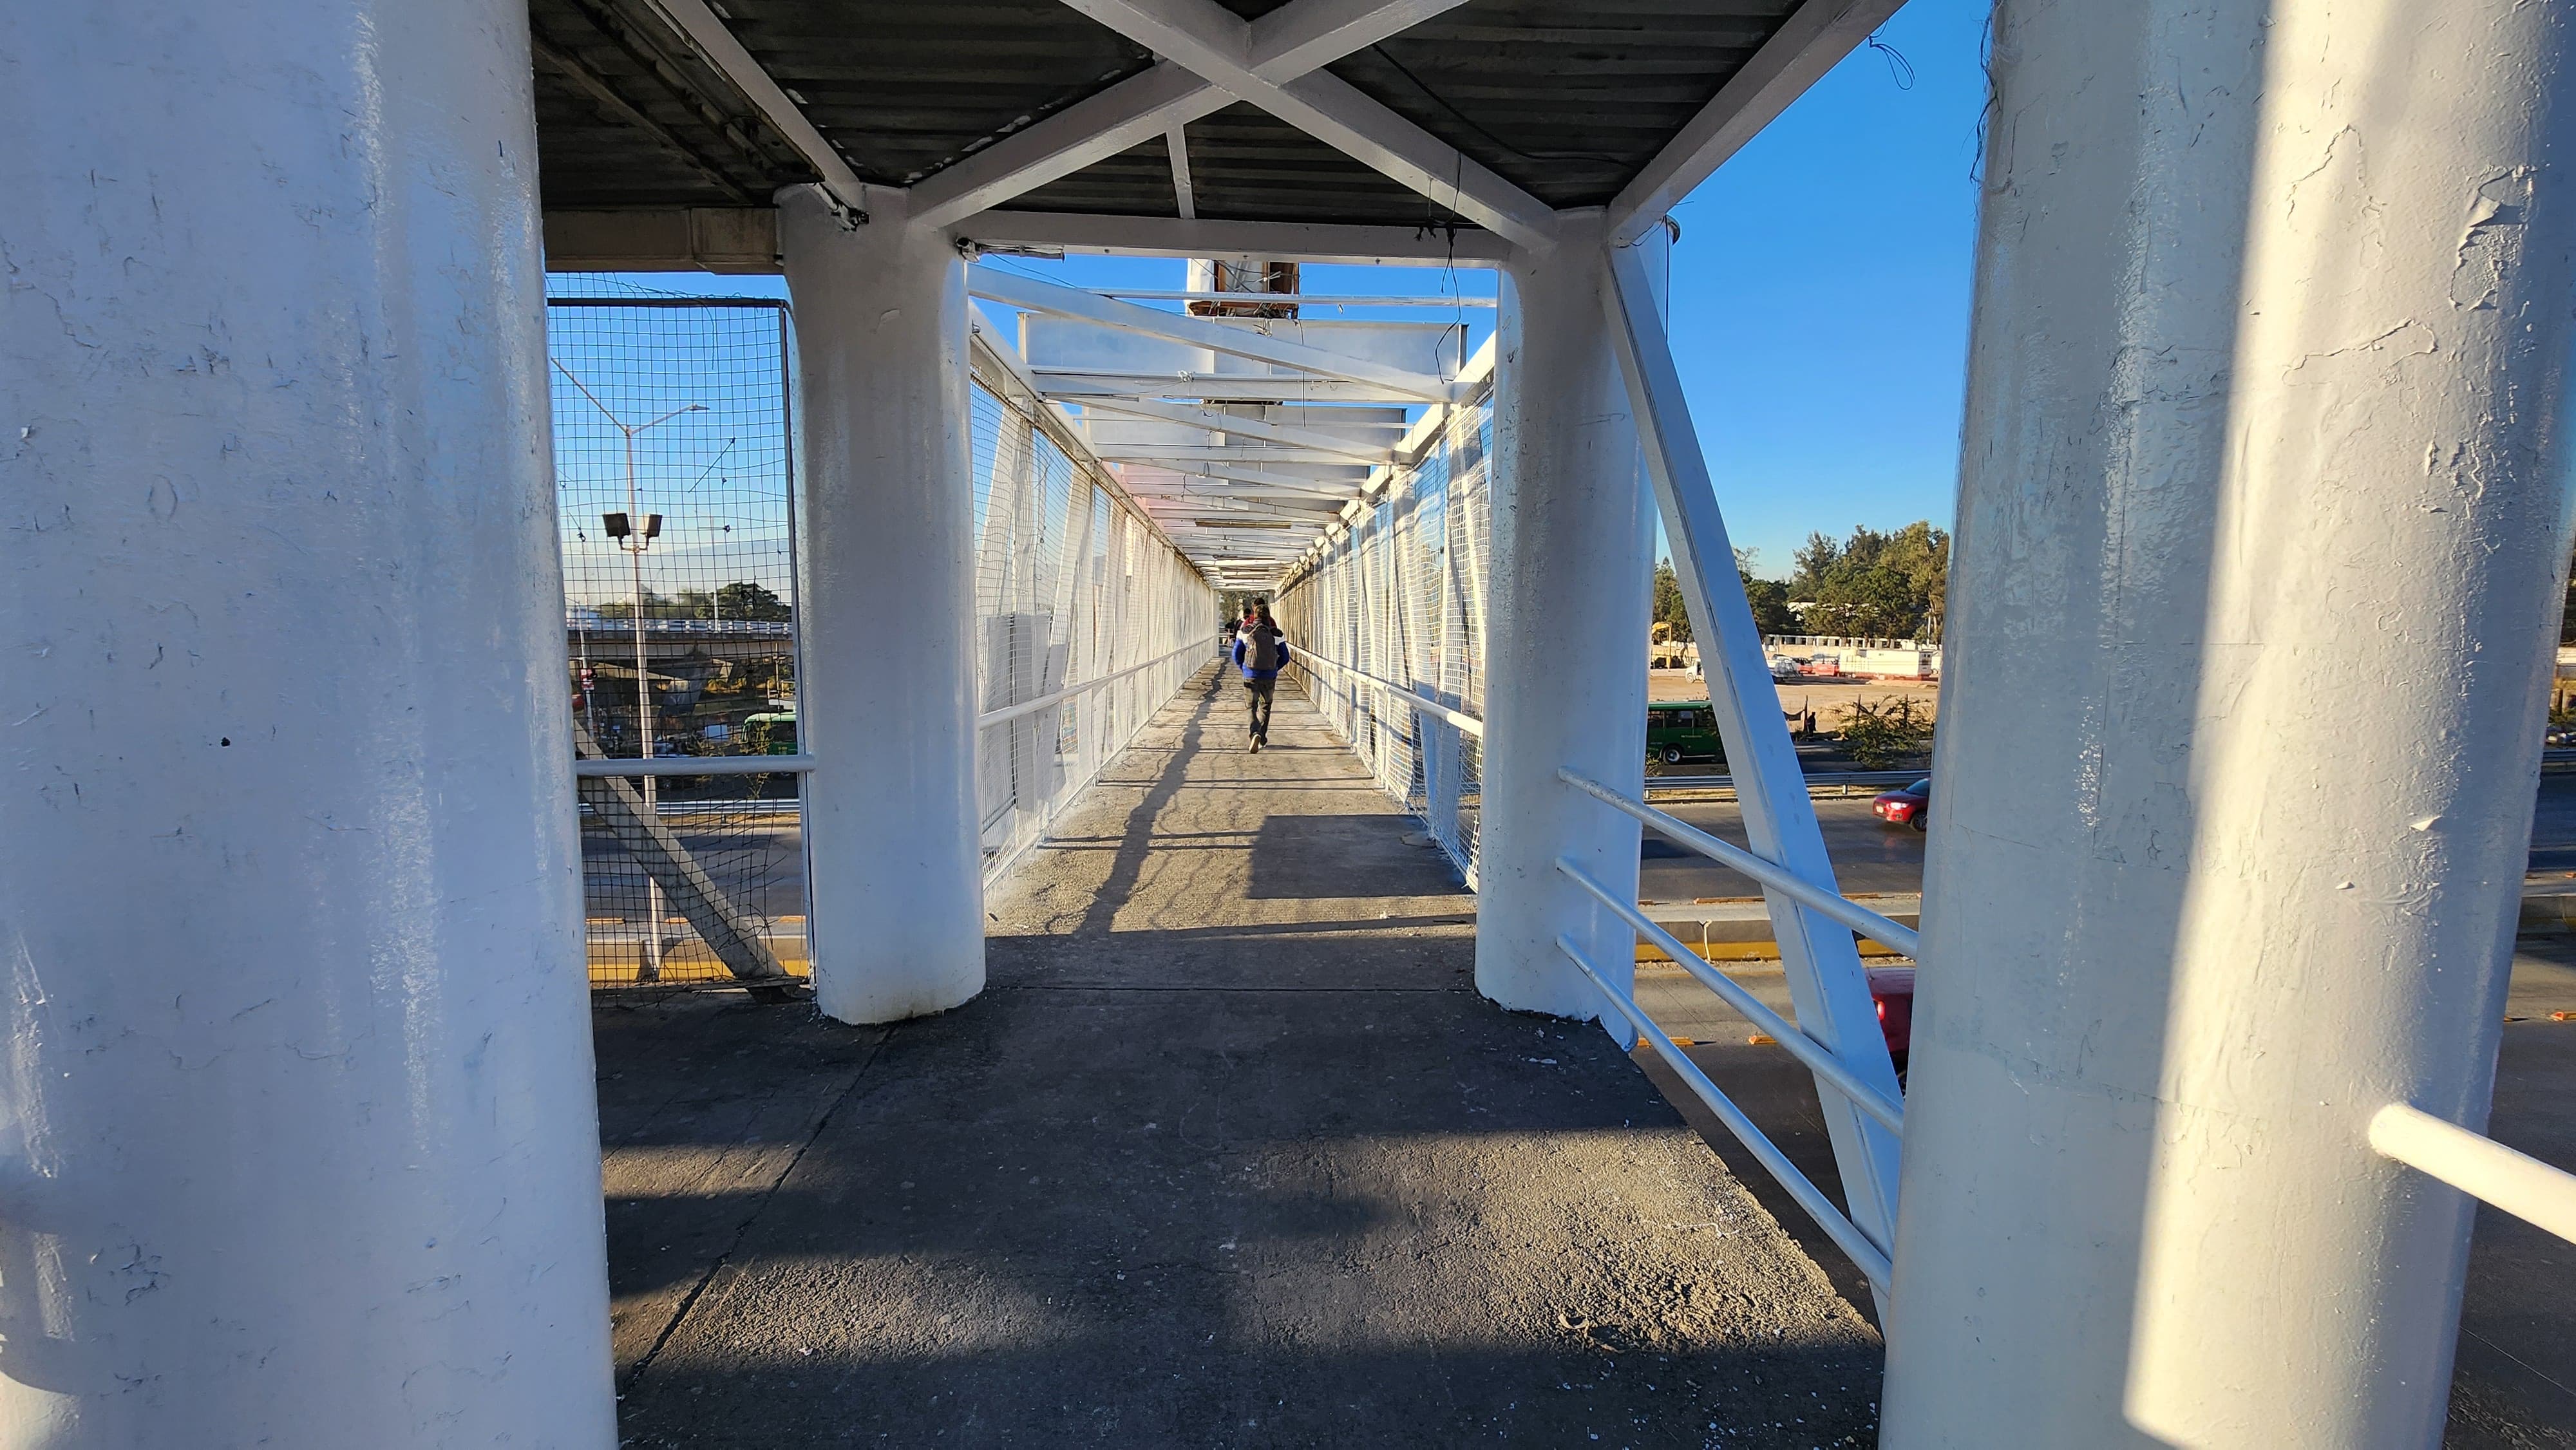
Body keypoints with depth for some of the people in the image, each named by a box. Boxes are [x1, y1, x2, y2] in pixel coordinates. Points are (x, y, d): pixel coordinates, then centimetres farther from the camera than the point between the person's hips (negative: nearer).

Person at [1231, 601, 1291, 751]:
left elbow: (1236, 654, 4)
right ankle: (1262, 738, 25)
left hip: (1251, 676, -1)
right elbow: (1285, 657, 3)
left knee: (1252, 707, 2)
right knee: (1265, 706, 19)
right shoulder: (1276, 634, -2)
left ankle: (1255, 733, -24)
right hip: (1270, 677, 1)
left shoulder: (1245, 632, -1)